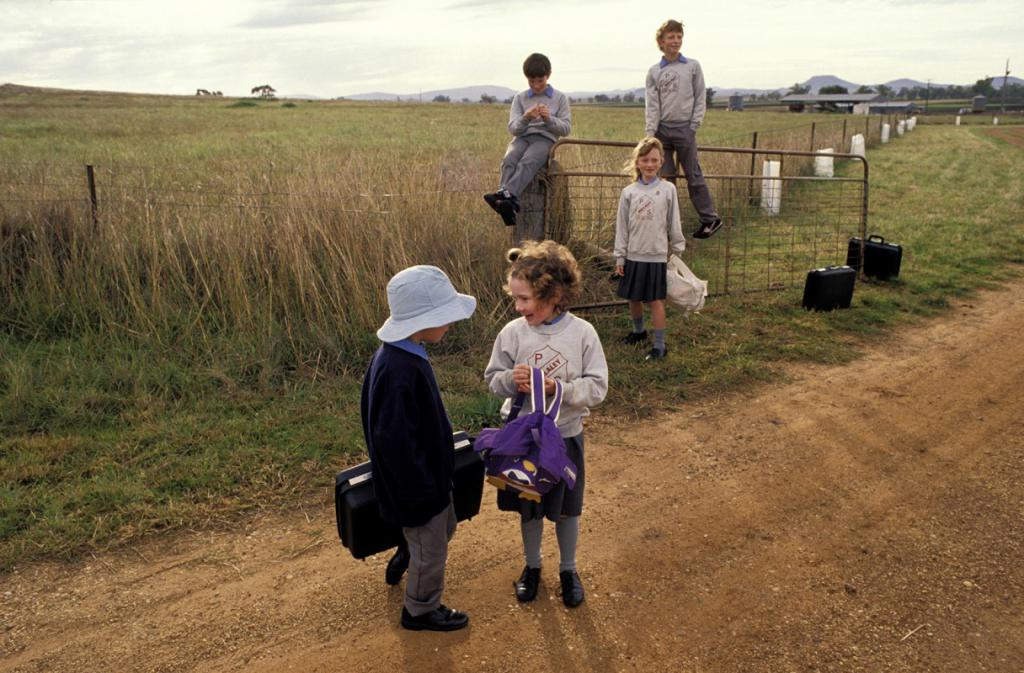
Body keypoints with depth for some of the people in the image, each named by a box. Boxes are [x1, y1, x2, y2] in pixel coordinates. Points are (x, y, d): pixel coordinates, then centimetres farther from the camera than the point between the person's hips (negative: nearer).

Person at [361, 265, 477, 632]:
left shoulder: (406, 354, -4)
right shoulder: (398, 371, -35)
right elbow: (395, 442, -31)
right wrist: (421, 494, -21)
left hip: (430, 473, 9)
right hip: (416, 485, -9)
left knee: (444, 527, 30)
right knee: (431, 552, 15)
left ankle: (403, 561, 55)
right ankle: (420, 610, 39)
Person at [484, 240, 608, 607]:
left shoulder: (582, 333, -16)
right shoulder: (512, 333, -11)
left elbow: (597, 387, -13)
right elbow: (493, 380, -1)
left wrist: (557, 388, -28)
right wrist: (511, 380, -23)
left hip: (565, 436, -1)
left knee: (566, 509, 17)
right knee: (528, 507, 19)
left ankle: (568, 569, 41)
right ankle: (532, 565, 44)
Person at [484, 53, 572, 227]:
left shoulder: (560, 98, 13)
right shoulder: (520, 98, 16)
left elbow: (566, 128, 7)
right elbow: (513, 128, 8)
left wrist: (549, 119, -12)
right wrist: (525, 118, -14)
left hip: (545, 139, -2)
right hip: (522, 137, 2)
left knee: (527, 162, -36)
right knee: (508, 161, -33)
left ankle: (506, 195, -56)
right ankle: (509, 204, -51)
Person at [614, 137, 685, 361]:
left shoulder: (668, 189, -2)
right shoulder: (628, 192, 1)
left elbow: (674, 224, 3)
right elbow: (622, 227, 4)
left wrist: (678, 250, 5)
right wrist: (619, 257, 3)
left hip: (657, 256, -3)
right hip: (633, 255, 3)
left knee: (655, 300, 0)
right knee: (633, 298, 15)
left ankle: (660, 345, 8)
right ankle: (638, 331, 38)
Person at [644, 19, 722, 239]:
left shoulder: (693, 66, 4)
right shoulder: (654, 71, 6)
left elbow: (700, 99, 4)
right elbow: (651, 105, 2)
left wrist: (694, 126, -5)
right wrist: (650, 133, -8)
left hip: (684, 128, -2)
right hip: (662, 129, 2)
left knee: (694, 176, 0)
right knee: (665, 177, 5)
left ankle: (710, 218, 8)